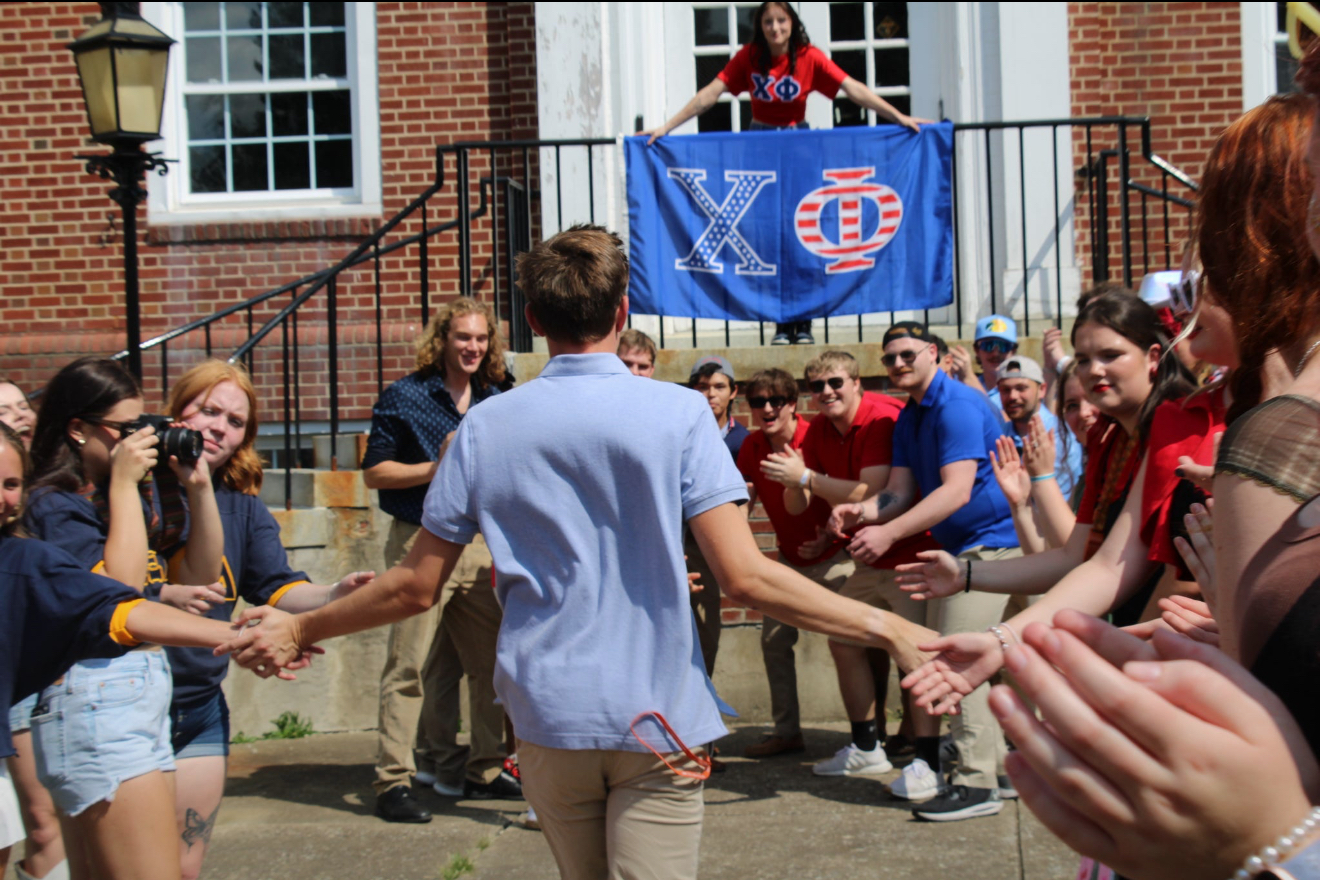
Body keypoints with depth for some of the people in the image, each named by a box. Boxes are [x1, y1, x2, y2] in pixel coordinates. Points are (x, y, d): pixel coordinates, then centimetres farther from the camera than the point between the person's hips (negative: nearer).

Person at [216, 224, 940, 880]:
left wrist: (299, 629, 18)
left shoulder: (484, 426, -1)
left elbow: (415, 587, 3)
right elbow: (744, 577, -15)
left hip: (545, 719, 3)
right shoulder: (677, 412, -8)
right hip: (657, 718, -3)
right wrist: (884, 626, -10)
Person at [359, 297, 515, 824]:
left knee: (490, 661, 8)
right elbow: (373, 472, -4)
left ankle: (485, 769, 21)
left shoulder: (495, 403, 13)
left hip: (479, 542, 6)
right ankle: (393, 781, 0)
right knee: (409, 666, -6)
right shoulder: (405, 397, -2)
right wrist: (436, 468, -14)